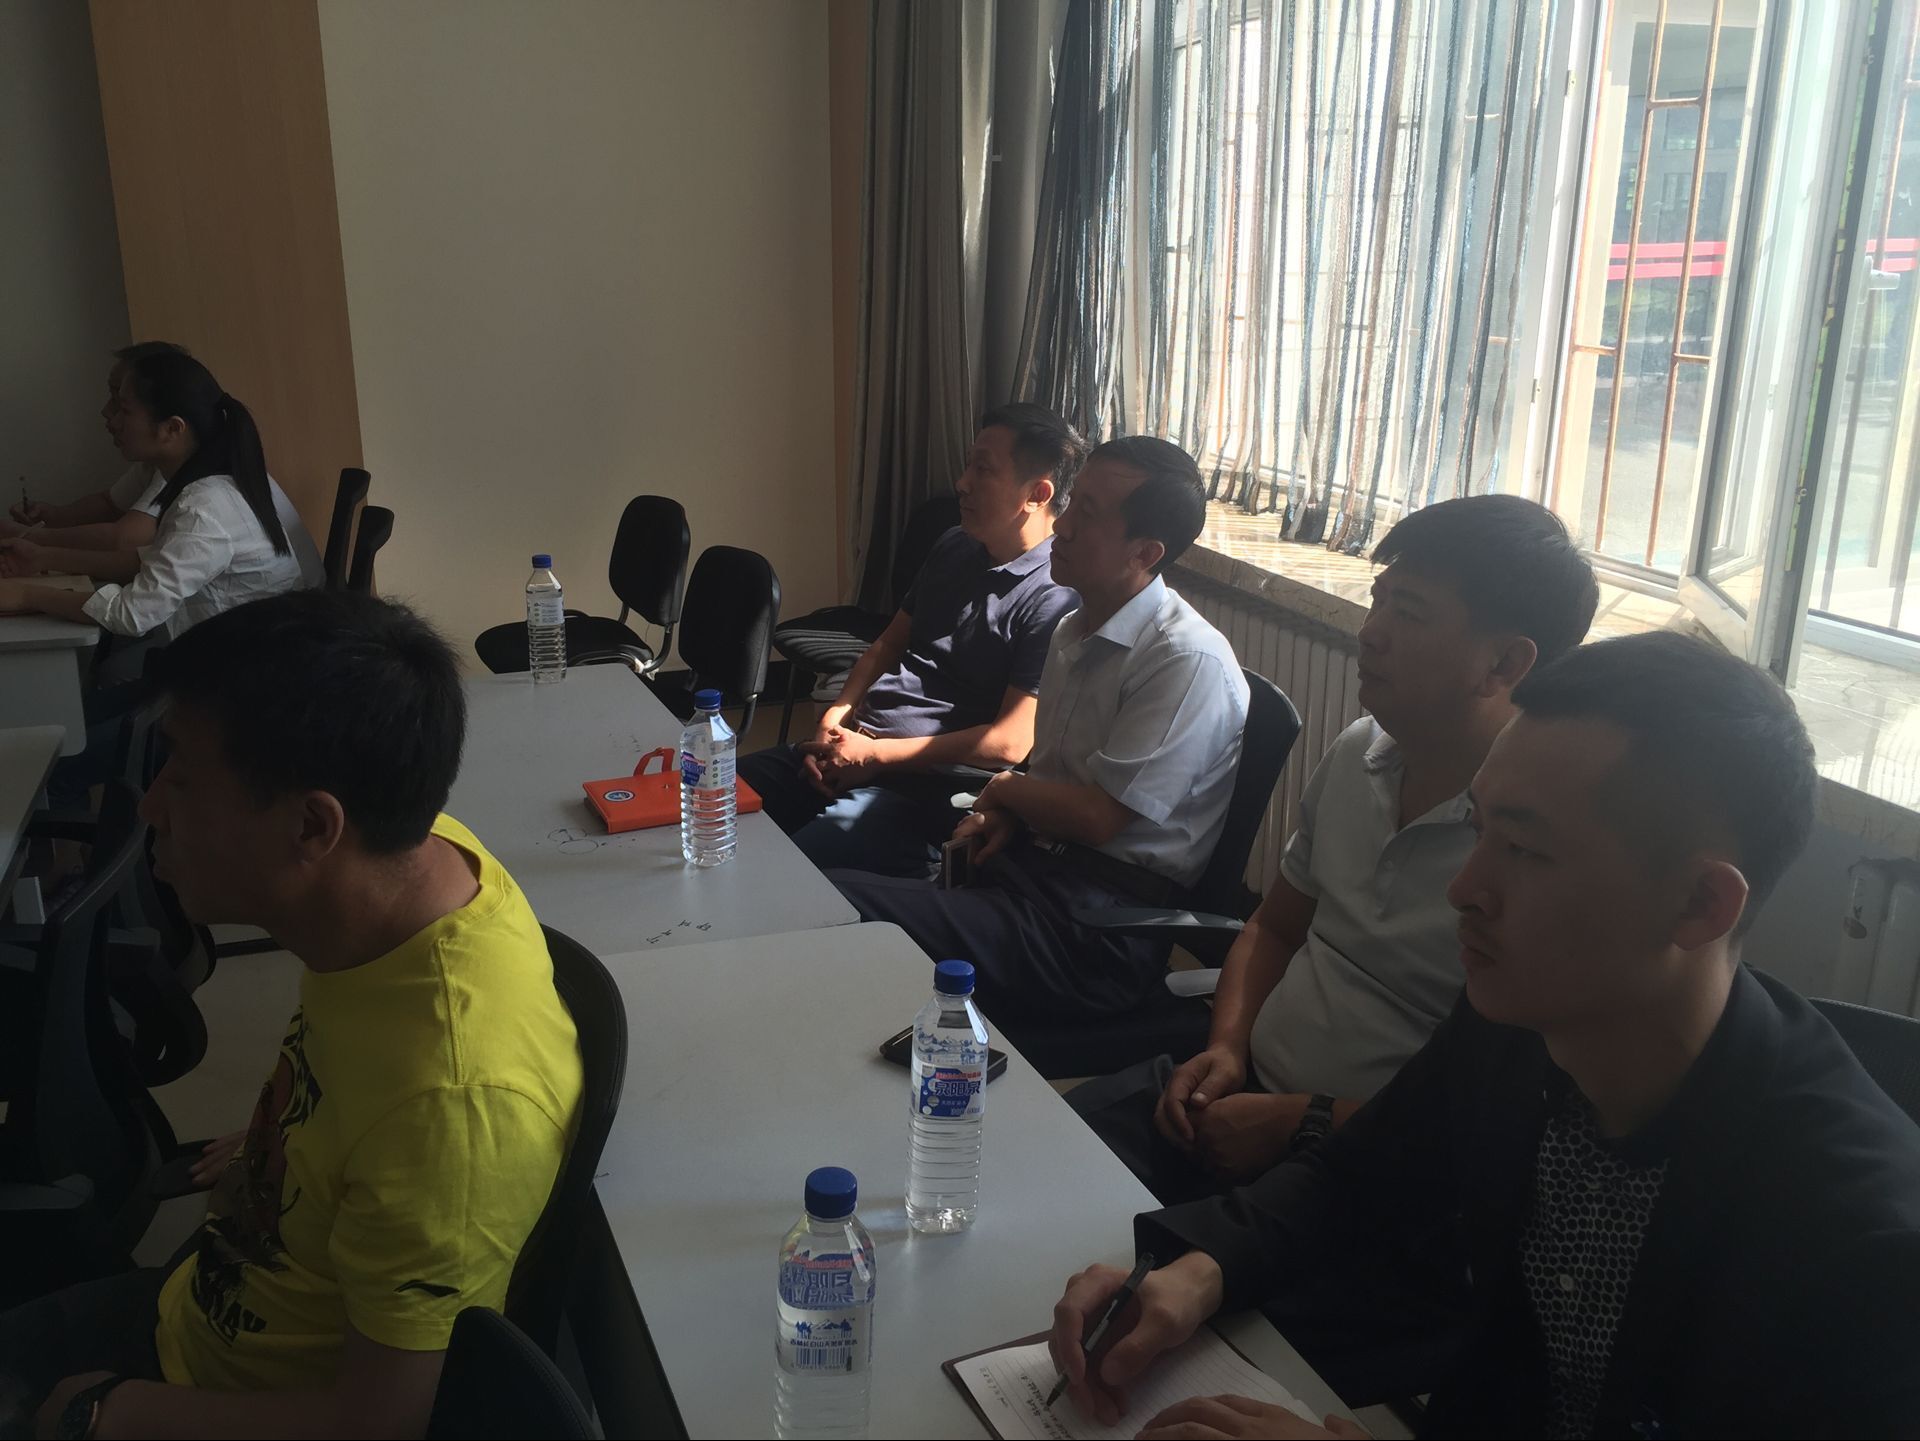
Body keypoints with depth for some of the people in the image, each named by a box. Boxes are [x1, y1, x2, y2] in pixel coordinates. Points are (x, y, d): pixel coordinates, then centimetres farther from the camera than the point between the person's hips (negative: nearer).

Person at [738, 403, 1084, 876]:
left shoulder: (1054, 599, -16)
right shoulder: (953, 547, 11)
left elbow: (1011, 742, -19)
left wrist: (875, 755, -15)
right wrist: (832, 723, 2)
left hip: (924, 786, -8)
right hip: (850, 747, 9)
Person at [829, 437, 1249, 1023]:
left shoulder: (1188, 661, -14)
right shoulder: (1075, 632, 15)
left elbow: (1096, 816, -16)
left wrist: (1004, 788, 2)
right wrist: (1005, 816, 3)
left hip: (1099, 927, -8)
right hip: (1030, 861, 9)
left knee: (833, 912, -24)